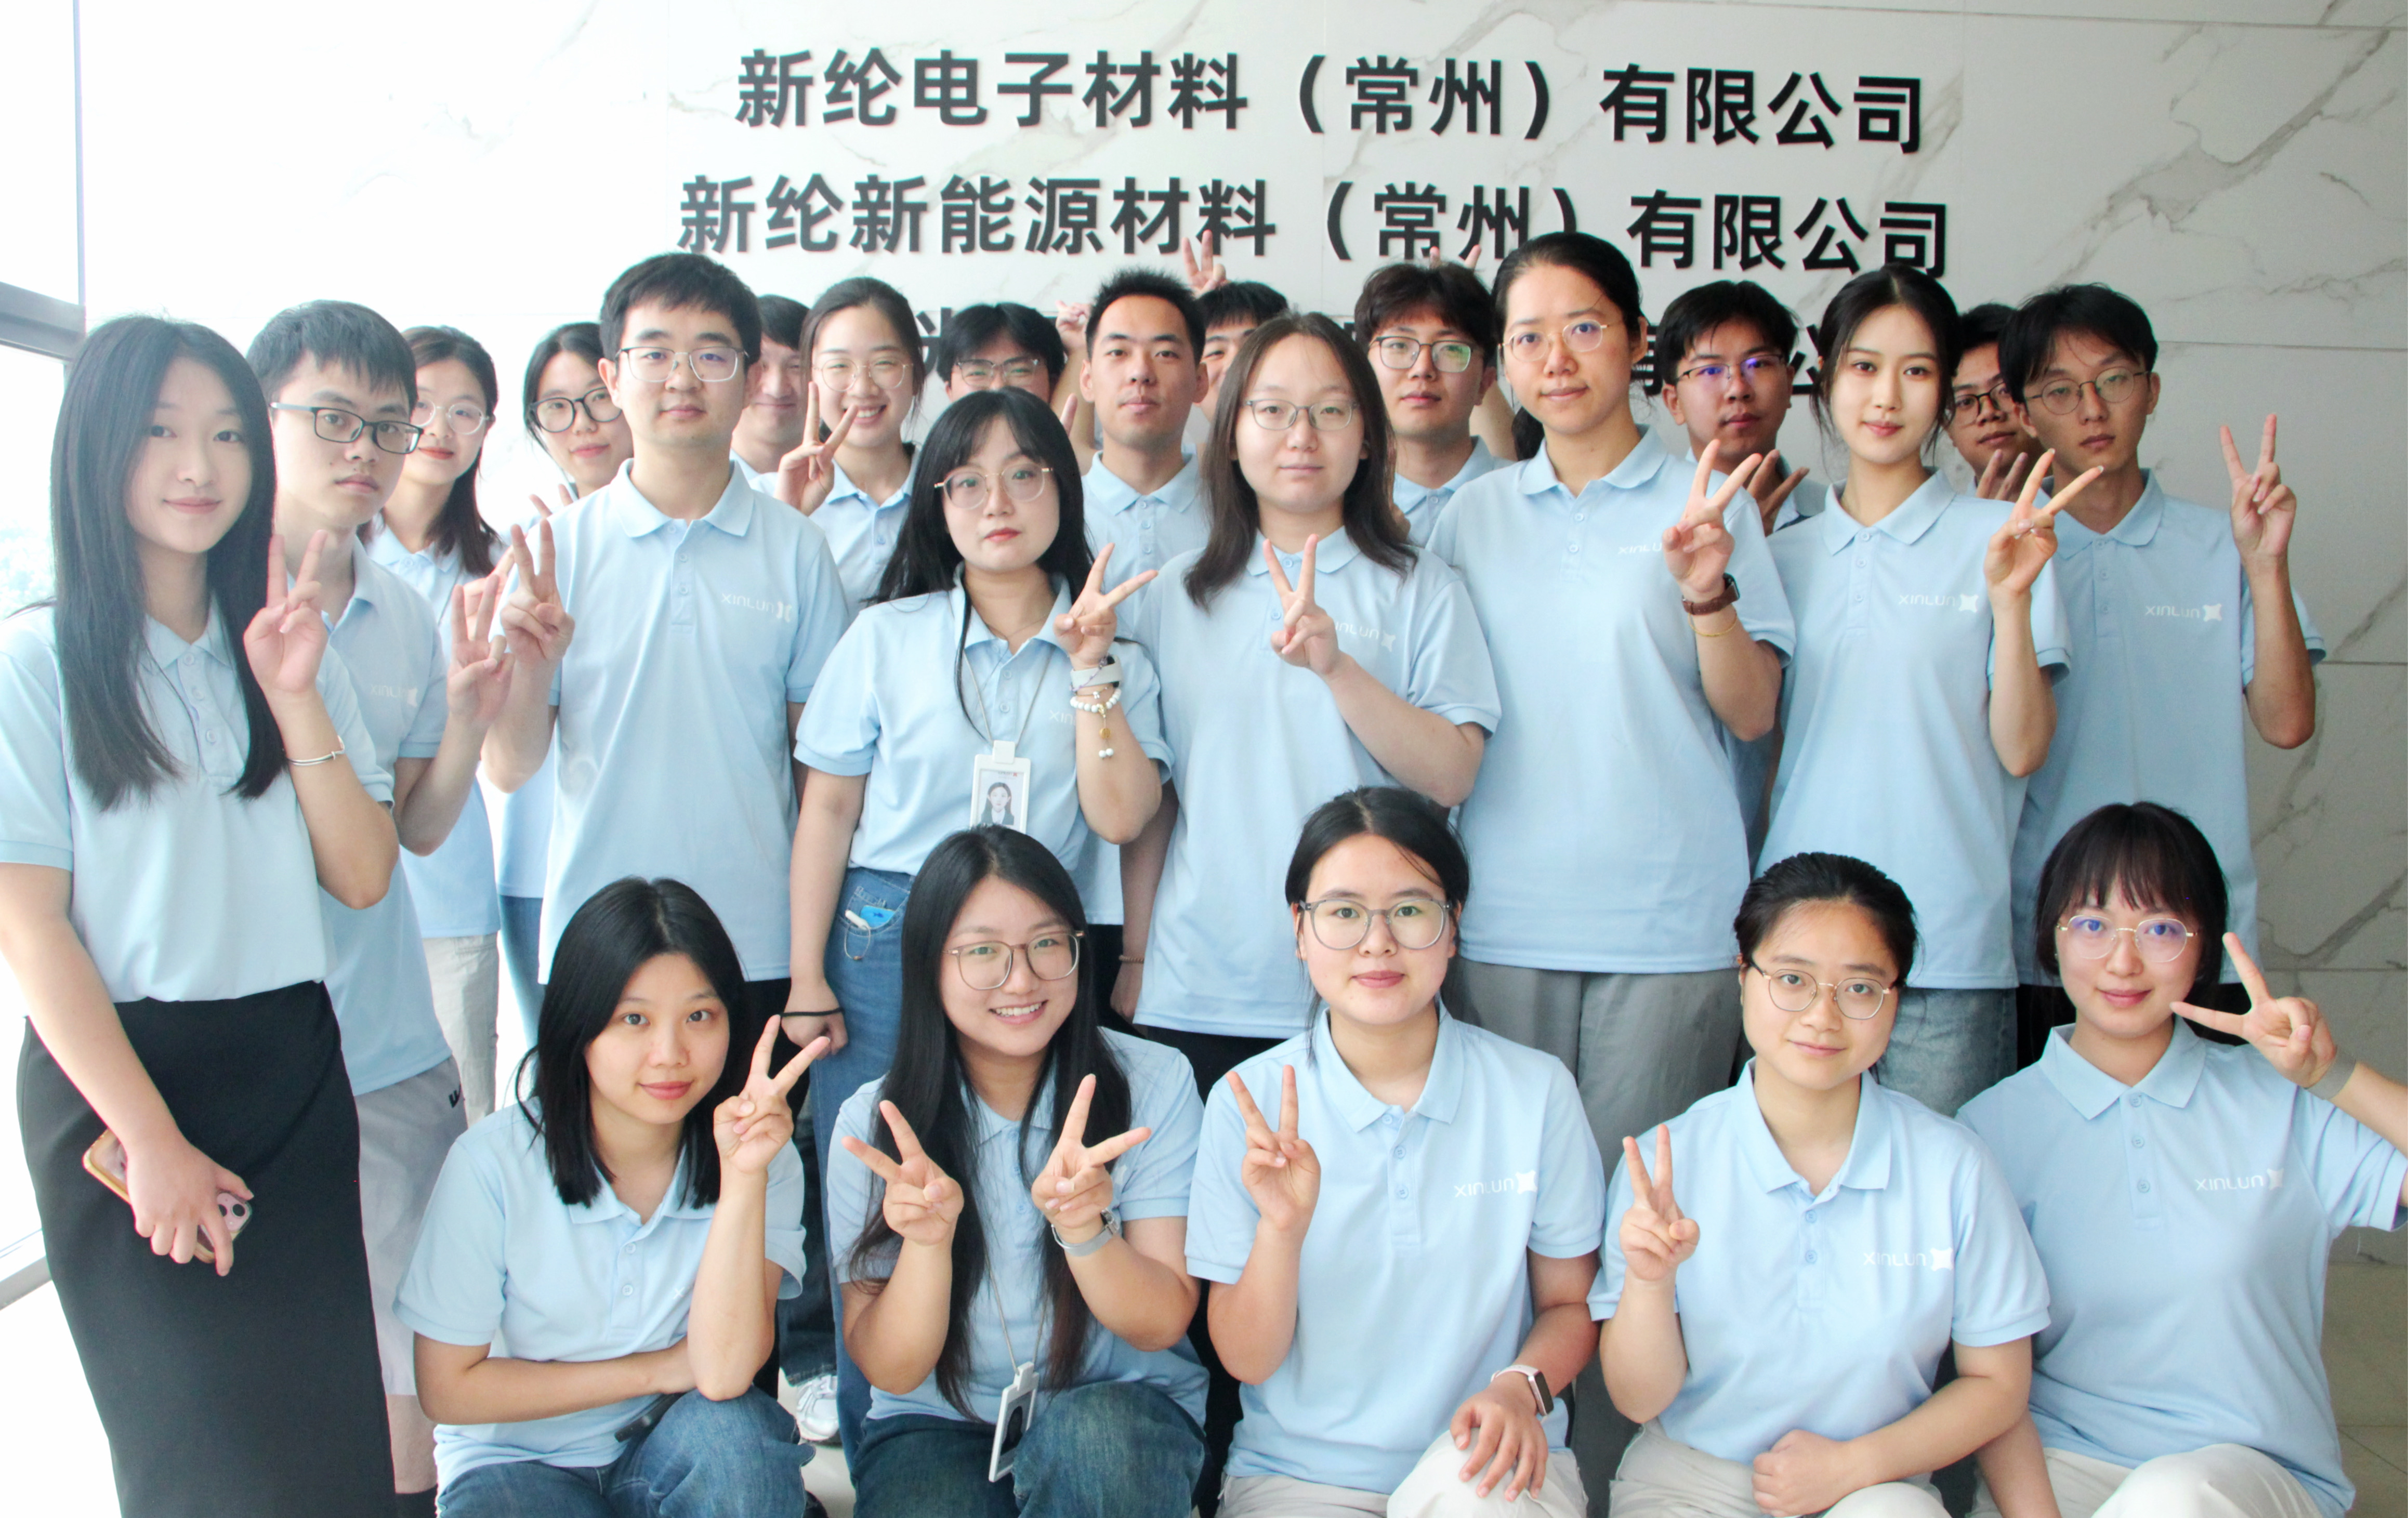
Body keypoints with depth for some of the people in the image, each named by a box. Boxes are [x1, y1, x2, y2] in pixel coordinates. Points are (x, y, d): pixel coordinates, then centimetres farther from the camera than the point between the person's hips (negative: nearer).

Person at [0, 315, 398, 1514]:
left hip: (292, 1074, 4)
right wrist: (150, 1138, -11)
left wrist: (295, 699, -9)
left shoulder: (291, 652, 10)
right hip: (115, 1075, -4)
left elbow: (362, 876, 2)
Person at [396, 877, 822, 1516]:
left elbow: (722, 1374, -24)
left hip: (676, 1459, 2)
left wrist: (743, 1176, -35)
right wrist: (656, 1370, -11)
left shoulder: (768, 1161, -12)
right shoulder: (494, 1163, -16)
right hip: (517, 1461, -2)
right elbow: (449, 1388, -8)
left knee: (734, 1431, -30)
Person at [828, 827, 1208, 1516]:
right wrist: (927, 1239, -27)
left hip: (1120, 1409, 1)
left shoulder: (1154, 1084, -8)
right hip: (937, 1423, 0)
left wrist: (1082, 1226, -31)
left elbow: (1162, 1326, -10)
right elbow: (892, 1370, -7)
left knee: (1091, 1433, -33)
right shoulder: (874, 1122, -6)